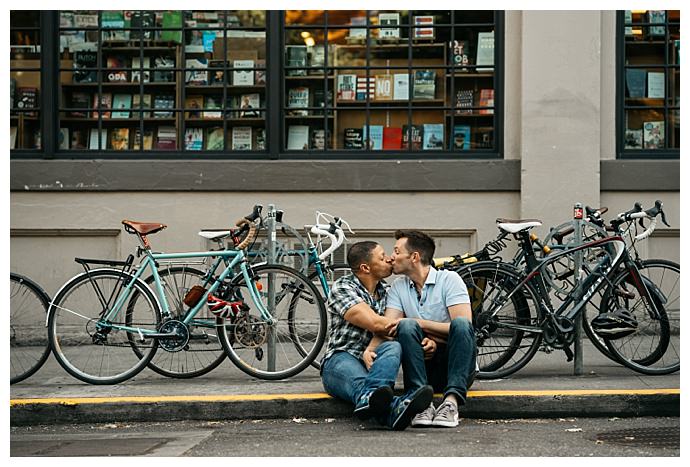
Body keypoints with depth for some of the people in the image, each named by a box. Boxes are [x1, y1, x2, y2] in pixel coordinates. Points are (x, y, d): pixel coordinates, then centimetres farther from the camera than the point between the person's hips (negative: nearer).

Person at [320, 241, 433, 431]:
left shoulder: (387, 292, 16)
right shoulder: (342, 288, -5)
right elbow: (376, 324, -16)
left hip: (372, 360, 4)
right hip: (341, 359, -4)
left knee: (393, 346, -30)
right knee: (358, 377, -40)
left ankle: (369, 398, -62)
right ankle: (392, 408, -75)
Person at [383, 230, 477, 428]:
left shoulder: (449, 279, -3)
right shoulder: (398, 287, 10)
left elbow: (464, 327, -14)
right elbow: (387, 328, -2)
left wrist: (420, 324, -16)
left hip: (457, 366, -2)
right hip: (424, 369, 2)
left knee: (461, 324, -31)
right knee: (407, 327, -25)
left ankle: (451, 400, -44)